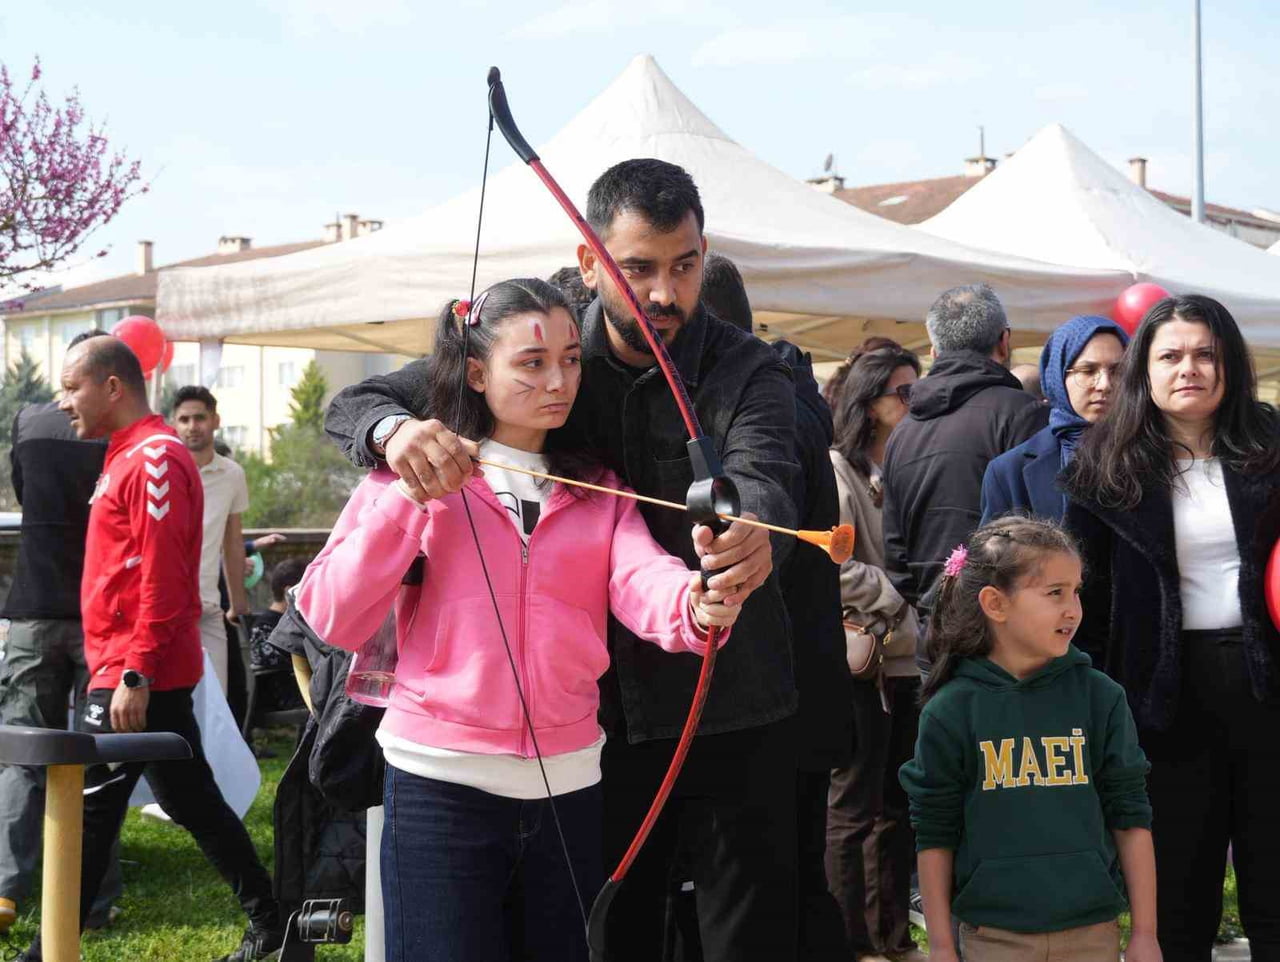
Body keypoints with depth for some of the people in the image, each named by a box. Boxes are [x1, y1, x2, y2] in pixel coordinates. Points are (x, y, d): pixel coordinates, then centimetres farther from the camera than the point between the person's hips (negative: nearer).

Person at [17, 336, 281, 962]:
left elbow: (161, 579, -21)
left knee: (88, 812, -5)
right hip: (144, 673, 10)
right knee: (191, 801, 14)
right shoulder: (129, 457, 16)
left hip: (137, 678, -10)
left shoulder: (153, 459, -15)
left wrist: (134, 675, -23)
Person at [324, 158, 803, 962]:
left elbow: (765, 479, -32)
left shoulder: (748, 374, -10)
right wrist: (396, 428, -29)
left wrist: (754, 530, -58)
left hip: (736, 714, -2)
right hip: (603, 711, 2)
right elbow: (353, 406, -3)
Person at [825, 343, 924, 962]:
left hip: (906, 657, 8)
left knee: (898, 804, 13)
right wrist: (900, 598, -11)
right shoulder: (838, 470, -8)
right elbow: (832, 566, -18)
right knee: (854, 807, -2)